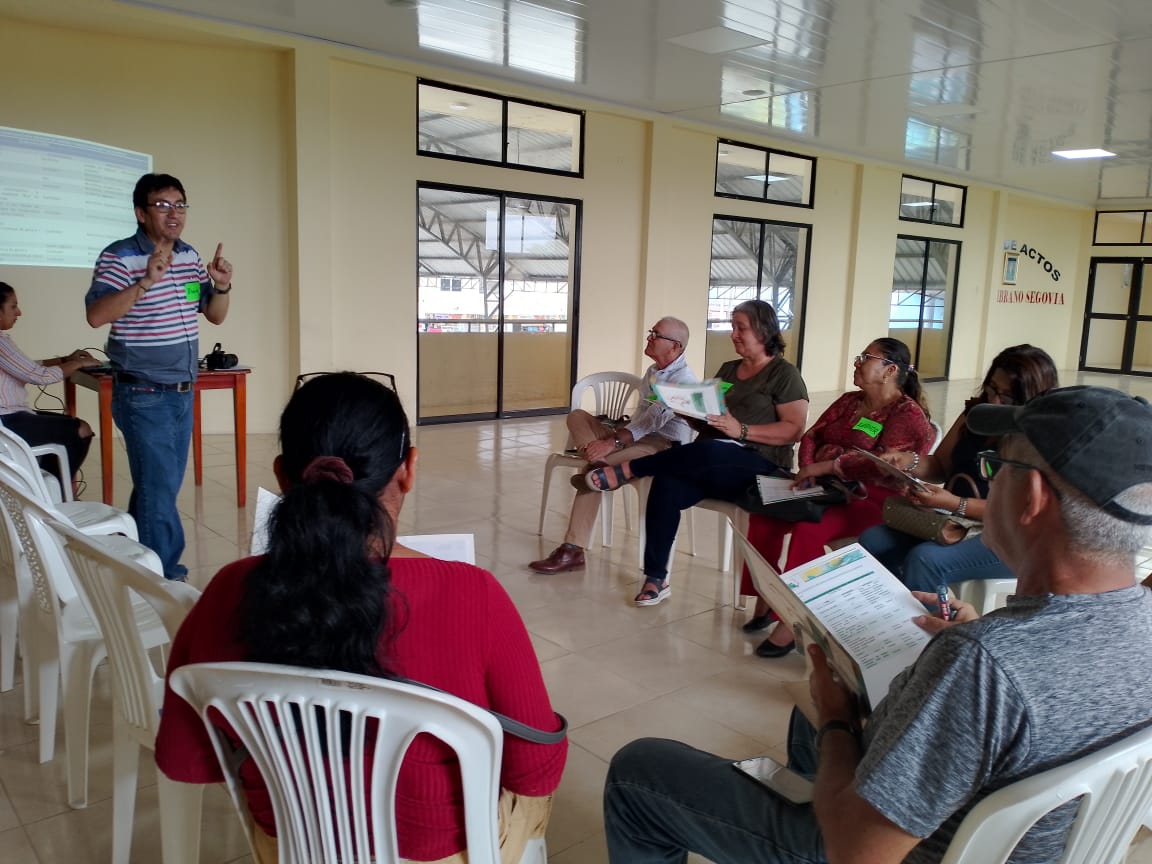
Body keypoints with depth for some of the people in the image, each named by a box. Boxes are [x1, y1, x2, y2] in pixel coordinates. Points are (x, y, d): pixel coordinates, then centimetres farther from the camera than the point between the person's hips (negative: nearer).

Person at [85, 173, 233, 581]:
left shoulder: (190, 256, 8)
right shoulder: (119, 257, -12)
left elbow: (215, 315, 13)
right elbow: (96, 315, -24)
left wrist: (221, 286, -7)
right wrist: (145, 282, -34)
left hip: (182, 392, 7)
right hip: (143, 395, -7)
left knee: (161, 484, 15)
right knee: (159, 487, -4)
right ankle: (164, 576, 8)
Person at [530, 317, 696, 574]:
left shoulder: (684, 380, -11)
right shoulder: (653, 372, 18)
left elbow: (655, 419, -21)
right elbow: (643, 416, 13)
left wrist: (613, 442, -28)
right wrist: (619, 433, -6)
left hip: (664, 445, -8)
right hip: (639, 436, 9)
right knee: (577, 416, -10)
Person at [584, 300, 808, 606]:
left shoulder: (784, 374, 0)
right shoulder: (727, 369, 20)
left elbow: (794, 429, -11)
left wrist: (741, 430, -21)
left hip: (759, 467, -6)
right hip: (713, 465, 6)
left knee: (708, 452, -39)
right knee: (666, 486, -26)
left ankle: (627, 469, -20)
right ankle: (656, 578, -19)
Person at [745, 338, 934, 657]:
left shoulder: (908, 414, -5)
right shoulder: (849, 401, 19)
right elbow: (812, 436, 14)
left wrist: (827, 466, -21)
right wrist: (808, 468, -7)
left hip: (870, 498, -7)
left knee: (807, 528, -33)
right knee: (765, 511, -19)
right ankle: (764, 600, -12)